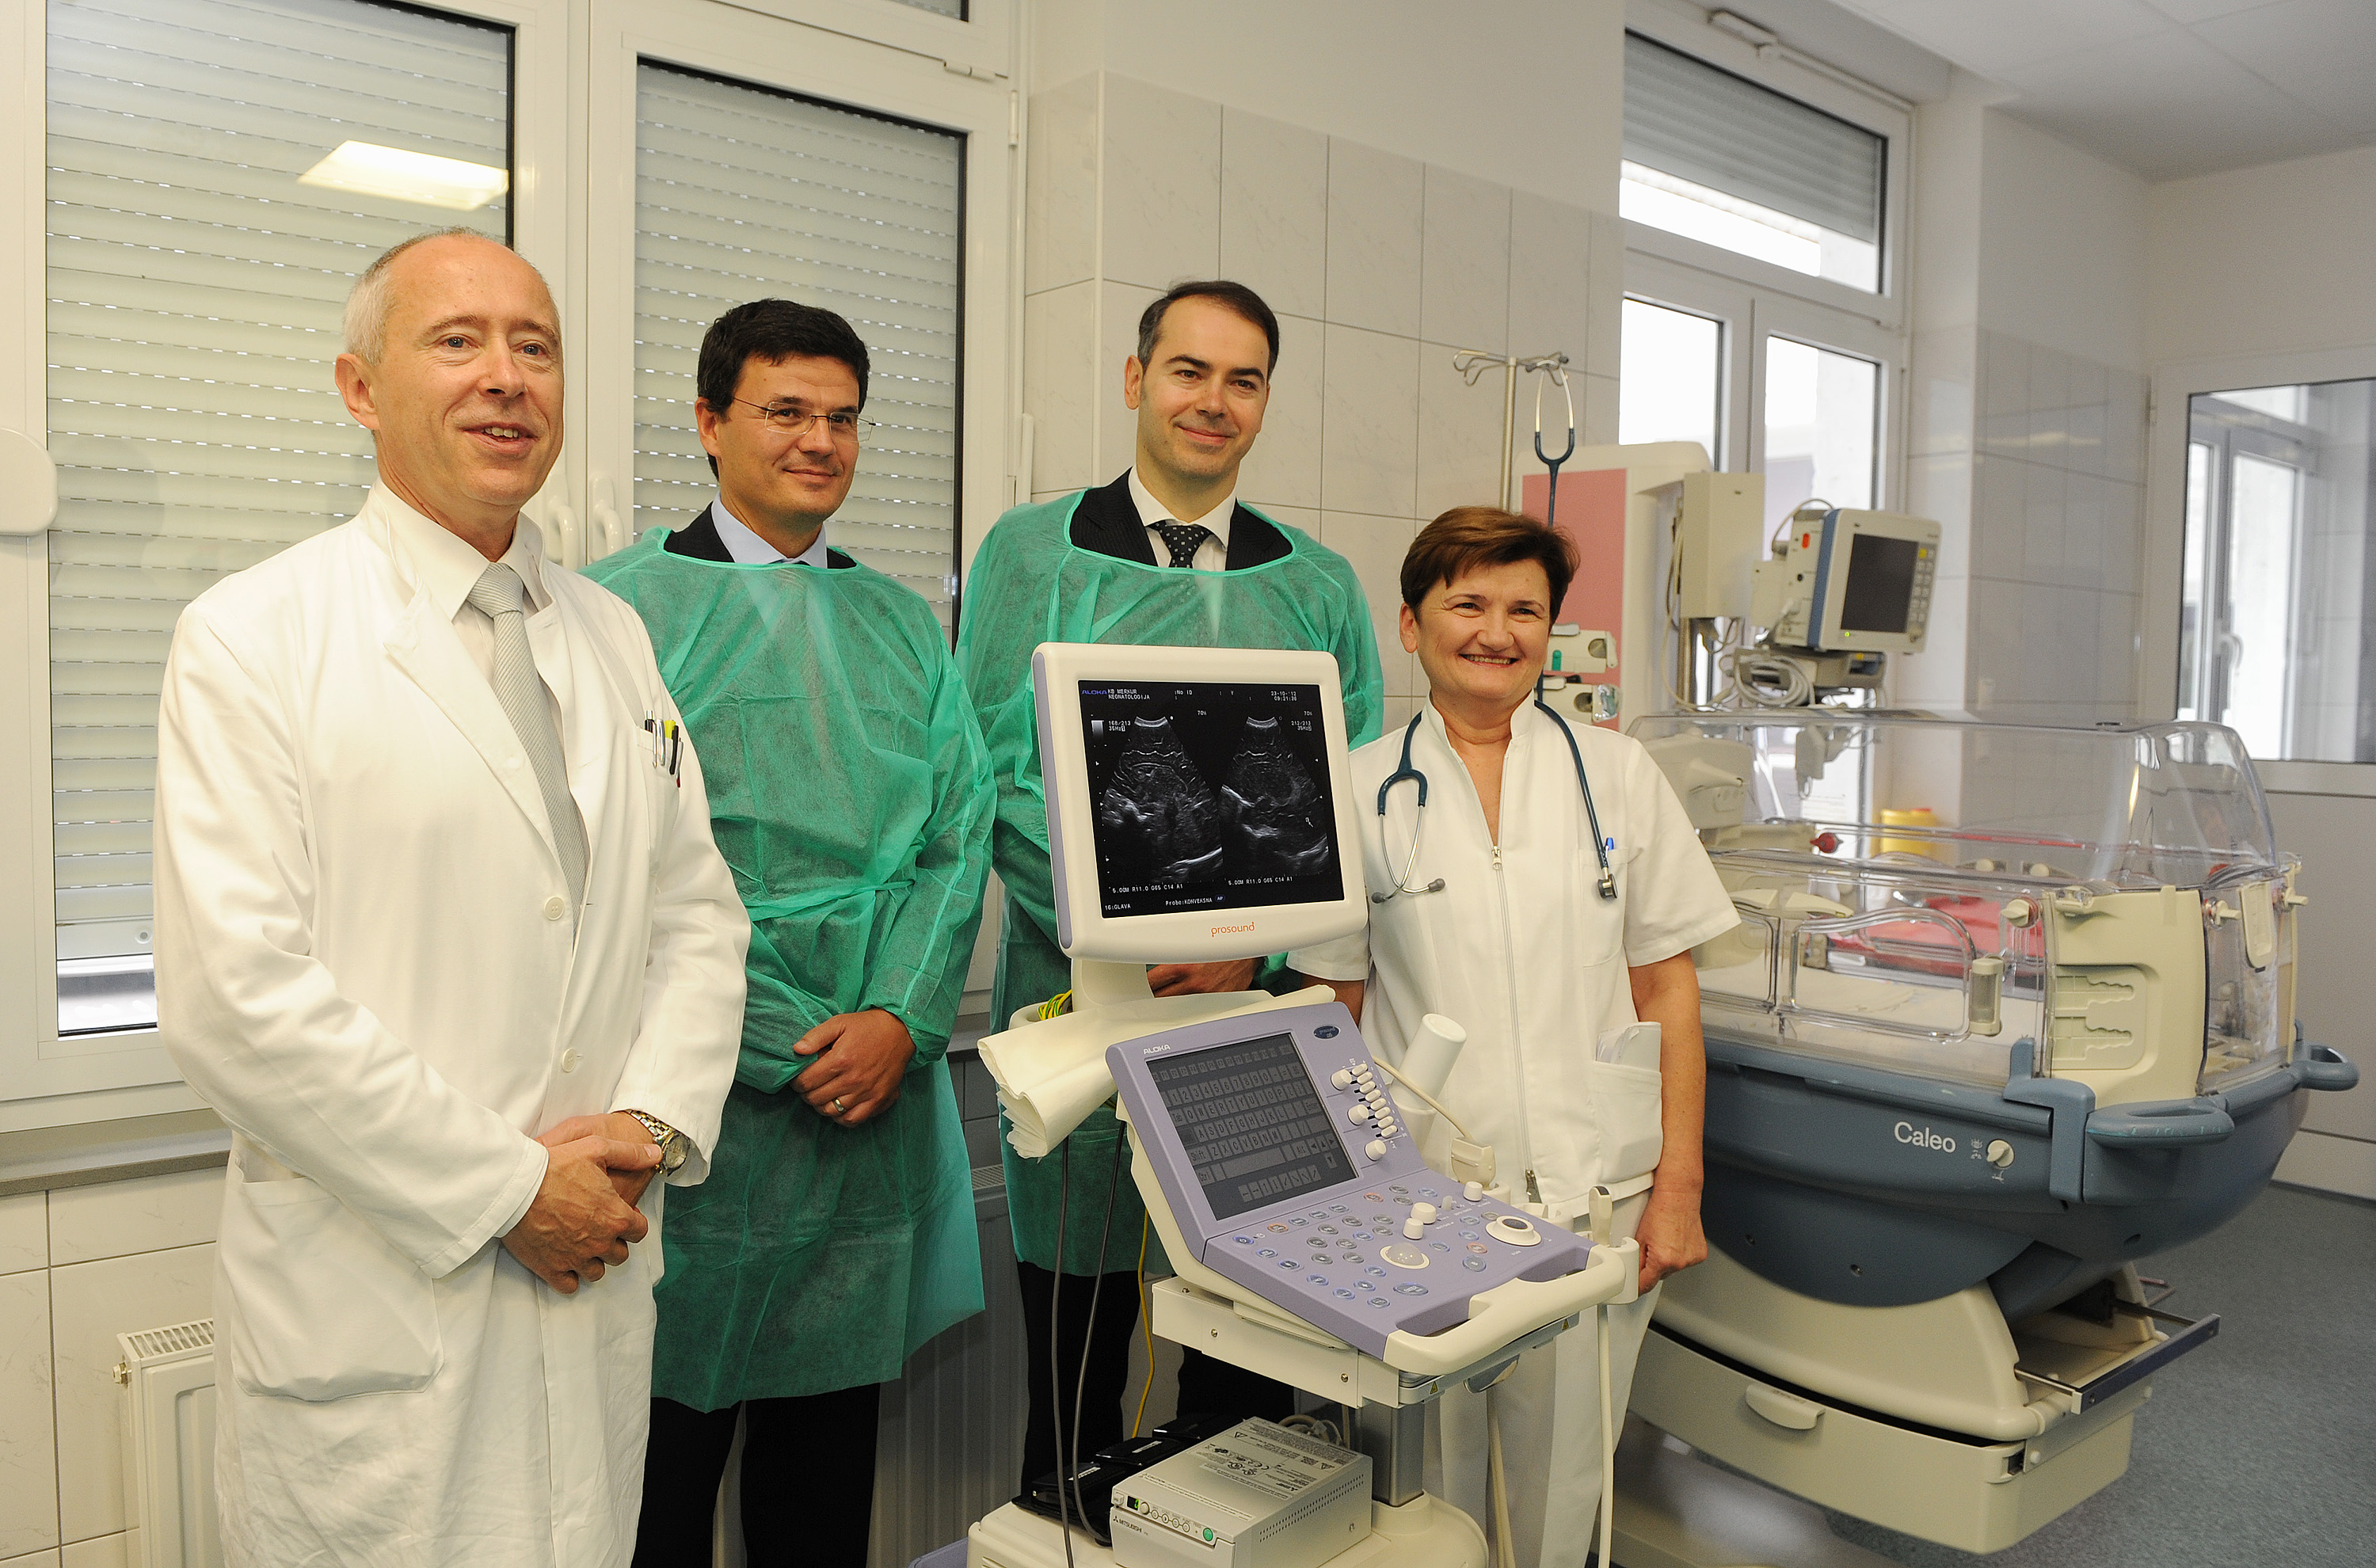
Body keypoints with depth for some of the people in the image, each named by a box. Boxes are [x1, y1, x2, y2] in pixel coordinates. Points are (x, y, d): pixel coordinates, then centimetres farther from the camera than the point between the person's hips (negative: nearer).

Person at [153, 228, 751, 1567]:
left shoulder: (613, 638, 10)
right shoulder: (252, 639, -7)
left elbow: (697, 914, 10)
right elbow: (234, 997, -16)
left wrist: (654, 1123, -6)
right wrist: (506, 1189, -15)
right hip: (372, 1296, -5)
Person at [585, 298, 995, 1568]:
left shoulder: (905, 625, 13)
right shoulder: (623, 605, -1)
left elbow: (961, 834, 7)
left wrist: (902, 1019, -8)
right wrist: (782, 1042, -13)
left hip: (875, 1087, 4)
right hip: (697, 1088, -4)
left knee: (828, 1436, 16)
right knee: (667, 1428, 8)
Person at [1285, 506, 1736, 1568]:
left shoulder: (1615, 774, 5)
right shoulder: (1360, 791, 2)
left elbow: (1666, 988, 5)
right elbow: (1338, 1009, 5)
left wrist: (1678, 1187, 0)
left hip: (1593, 1200, 1)